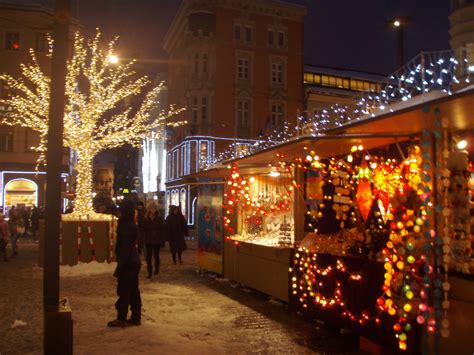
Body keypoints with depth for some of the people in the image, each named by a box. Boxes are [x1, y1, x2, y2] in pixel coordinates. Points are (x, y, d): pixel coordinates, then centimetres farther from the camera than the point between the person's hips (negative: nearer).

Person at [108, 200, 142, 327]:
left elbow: (125, 248, -21)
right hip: (134, 261, 10)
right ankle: (136, 318, 17)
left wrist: (119, 267, -19)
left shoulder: (127, 226, -17)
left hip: (128, 263, -10)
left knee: (124, 291, -1)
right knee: (133, 291, 12)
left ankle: (121, 319, 7)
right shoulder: (131, 225, 12)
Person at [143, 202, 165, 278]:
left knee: (156, 255, 11)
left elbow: (162, 229, -3)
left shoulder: (160, 217, -2)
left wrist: (162, 240, -7)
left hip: (157, 240, -1)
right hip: (148, 240, 1)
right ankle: (149, 272, 3)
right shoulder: (145, 218, 0)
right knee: (148, 256, -1)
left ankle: (157, 268, 33)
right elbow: (143, 229, -1)